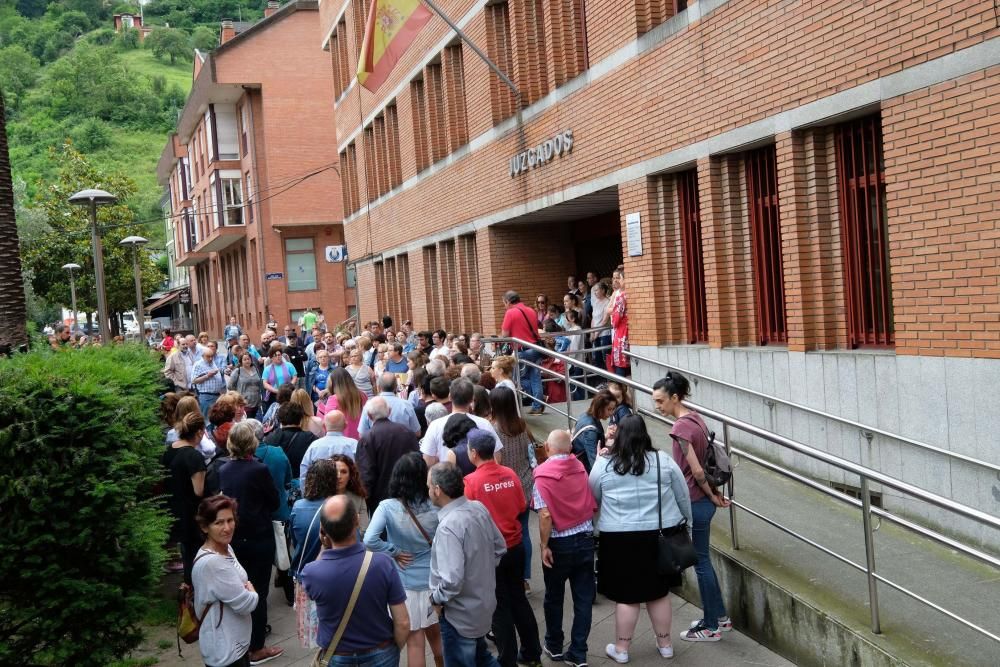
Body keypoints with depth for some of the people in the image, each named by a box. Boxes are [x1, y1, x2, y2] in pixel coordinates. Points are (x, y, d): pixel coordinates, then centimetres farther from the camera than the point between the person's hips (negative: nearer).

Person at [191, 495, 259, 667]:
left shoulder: (226, 548, 2)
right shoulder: (211, 563, -27)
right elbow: (245, 604, -24)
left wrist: (246, 590, -7)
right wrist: (251, 591, -4)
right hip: (224, 651, -9)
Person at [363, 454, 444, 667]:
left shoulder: (388, 507, -16)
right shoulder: (435, 506, -9)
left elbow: (370, 540, -25)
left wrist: (394, 552, -12)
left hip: (405, 583, -3)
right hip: (433, 580, 3)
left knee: (415, 642, 9)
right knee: (436, 635, 23)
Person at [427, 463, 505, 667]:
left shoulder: (448, 527, -31)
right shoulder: (479, 508, -6)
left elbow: (452, 580, -33)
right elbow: (500, 548, 7)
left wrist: (436, 598, -16)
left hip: (460, 614, -8)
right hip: (483, 602, 8)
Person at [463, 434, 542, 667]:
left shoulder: (471, 481, -19)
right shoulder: (510, 474, -5)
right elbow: (522, 507, 4)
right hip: (515, 546, 5)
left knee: (499, 606, 9)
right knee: (519, 598, 19)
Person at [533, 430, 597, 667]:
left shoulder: (543, 476, -14)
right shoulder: (581, 469, -1)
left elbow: (545, 515, -20)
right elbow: (593, 505, 3)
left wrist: (544, 546, -12)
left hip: (559, 543, -3)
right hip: (585, 539, 3)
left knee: (554, 597, 16)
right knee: (584, 598, 8)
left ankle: (555, 646, 30)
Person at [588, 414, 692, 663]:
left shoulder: (603, 465, -5)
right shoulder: (664, 460, -2)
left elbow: (593, 499, 9)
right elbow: (683, 497, 6)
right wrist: (686, 523, 20)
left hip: (620, 538, -2)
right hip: (660, 535, 2)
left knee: (626, 595, 7)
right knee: (658, 592, 15)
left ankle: (621, 648, 17)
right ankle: (665, 644, 27)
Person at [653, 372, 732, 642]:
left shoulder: (680, 427, -21)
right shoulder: (695, 418, 6)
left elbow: (697, 471, -21)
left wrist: (712, 496, -7)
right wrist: (715, 492, 12)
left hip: (694, 503, -9)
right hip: (703, 500, 9)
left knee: (700, 562, 4)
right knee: (703, 560, 19)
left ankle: (711, 627, 17)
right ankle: (720, 617, 31)